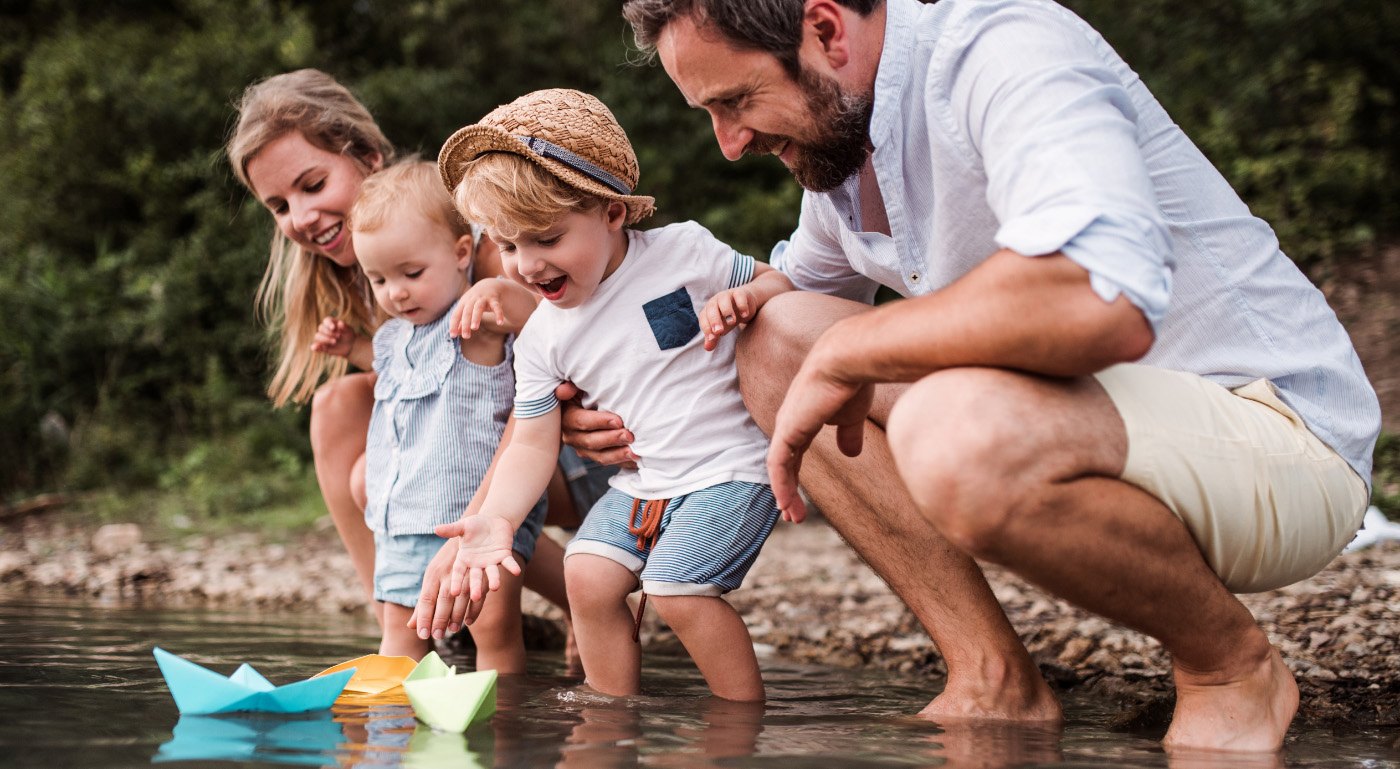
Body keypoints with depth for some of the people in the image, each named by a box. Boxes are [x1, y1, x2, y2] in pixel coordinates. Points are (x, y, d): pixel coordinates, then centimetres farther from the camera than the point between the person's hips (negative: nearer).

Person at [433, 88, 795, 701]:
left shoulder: (682, 251, -9)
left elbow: (778, 281, 2)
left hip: (730, 468, -5)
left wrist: (743, 298, -22)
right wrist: (497, 518, -16)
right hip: (641, 484, 5)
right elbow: (532, 445, 1)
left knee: (674, 587, -21)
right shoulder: (542, 339, 1)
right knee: (587, 575, -12)